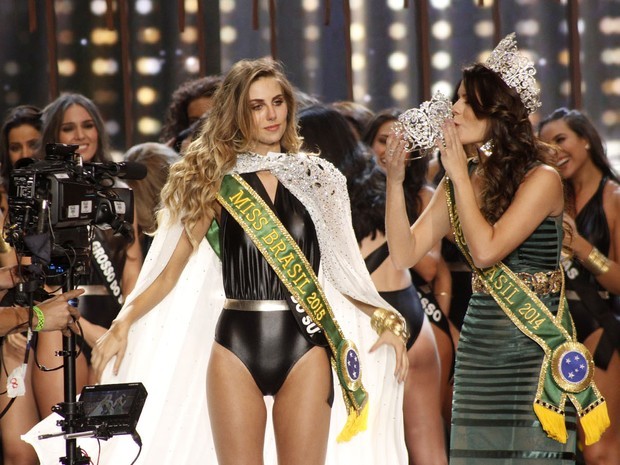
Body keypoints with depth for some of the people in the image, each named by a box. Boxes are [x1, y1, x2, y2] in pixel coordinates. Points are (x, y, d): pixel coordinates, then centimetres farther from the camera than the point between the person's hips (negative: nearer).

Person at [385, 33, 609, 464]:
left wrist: (461, 175, -12)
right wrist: (395, 180, -5)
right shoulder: (458, 184, 9)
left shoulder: (541, 179, -8)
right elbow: (405, 254, 4)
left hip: (533, 349, -5)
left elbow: (487, 250, -19)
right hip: (478, 347, 5)